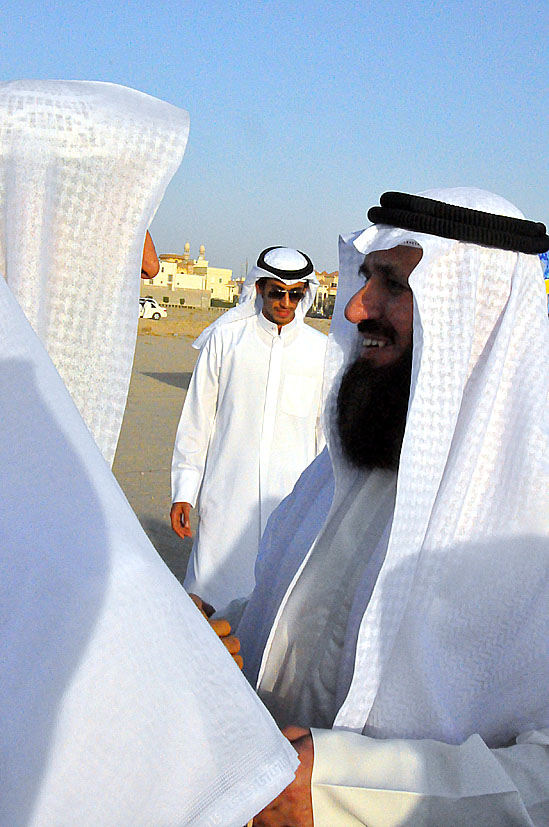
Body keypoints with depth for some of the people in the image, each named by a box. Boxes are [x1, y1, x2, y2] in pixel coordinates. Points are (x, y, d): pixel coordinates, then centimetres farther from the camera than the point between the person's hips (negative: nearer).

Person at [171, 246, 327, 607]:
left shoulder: (321, 350, 5)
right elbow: (197, 419, 6)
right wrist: (184, 492, 3)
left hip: (292, 503, 1)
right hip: (225, 499, 0)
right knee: (214, 591, 4)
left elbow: (328, 430, 12)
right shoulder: (225, 340, 3)